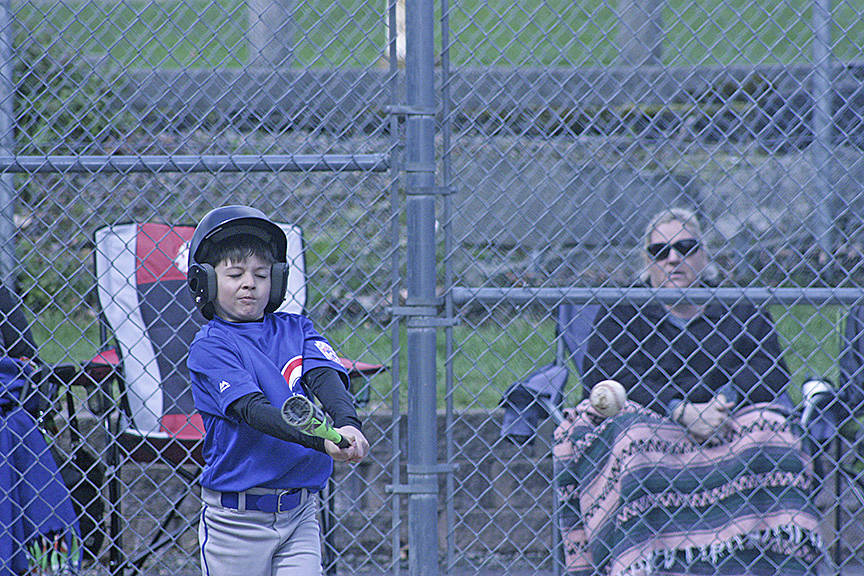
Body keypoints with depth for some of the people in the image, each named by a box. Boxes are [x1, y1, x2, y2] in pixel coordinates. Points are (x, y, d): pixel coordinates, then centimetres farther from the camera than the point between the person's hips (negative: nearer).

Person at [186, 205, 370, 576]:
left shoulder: (296, 330, 9)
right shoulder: (209, 348, -7)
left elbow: (325, 377, -10)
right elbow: (252, 410, -21)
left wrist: (347, 425, -33)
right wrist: (321, 440, -36)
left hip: (300, 516, 4)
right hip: (236, 519, -3)